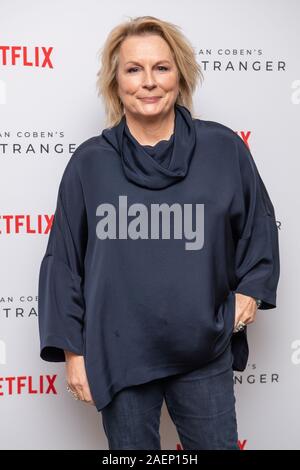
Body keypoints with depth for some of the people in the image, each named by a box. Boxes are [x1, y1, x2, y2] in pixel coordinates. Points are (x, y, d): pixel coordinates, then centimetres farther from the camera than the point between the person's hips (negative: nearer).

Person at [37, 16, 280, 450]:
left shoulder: (224, 149, -3)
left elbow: (258, 224, 12)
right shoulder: (89, 162, -4)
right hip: (119, 355, 0)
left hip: (205, 353, 1)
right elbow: (63, 260, 1)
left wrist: (251, 288, 0)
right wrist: (72, 350, -1)